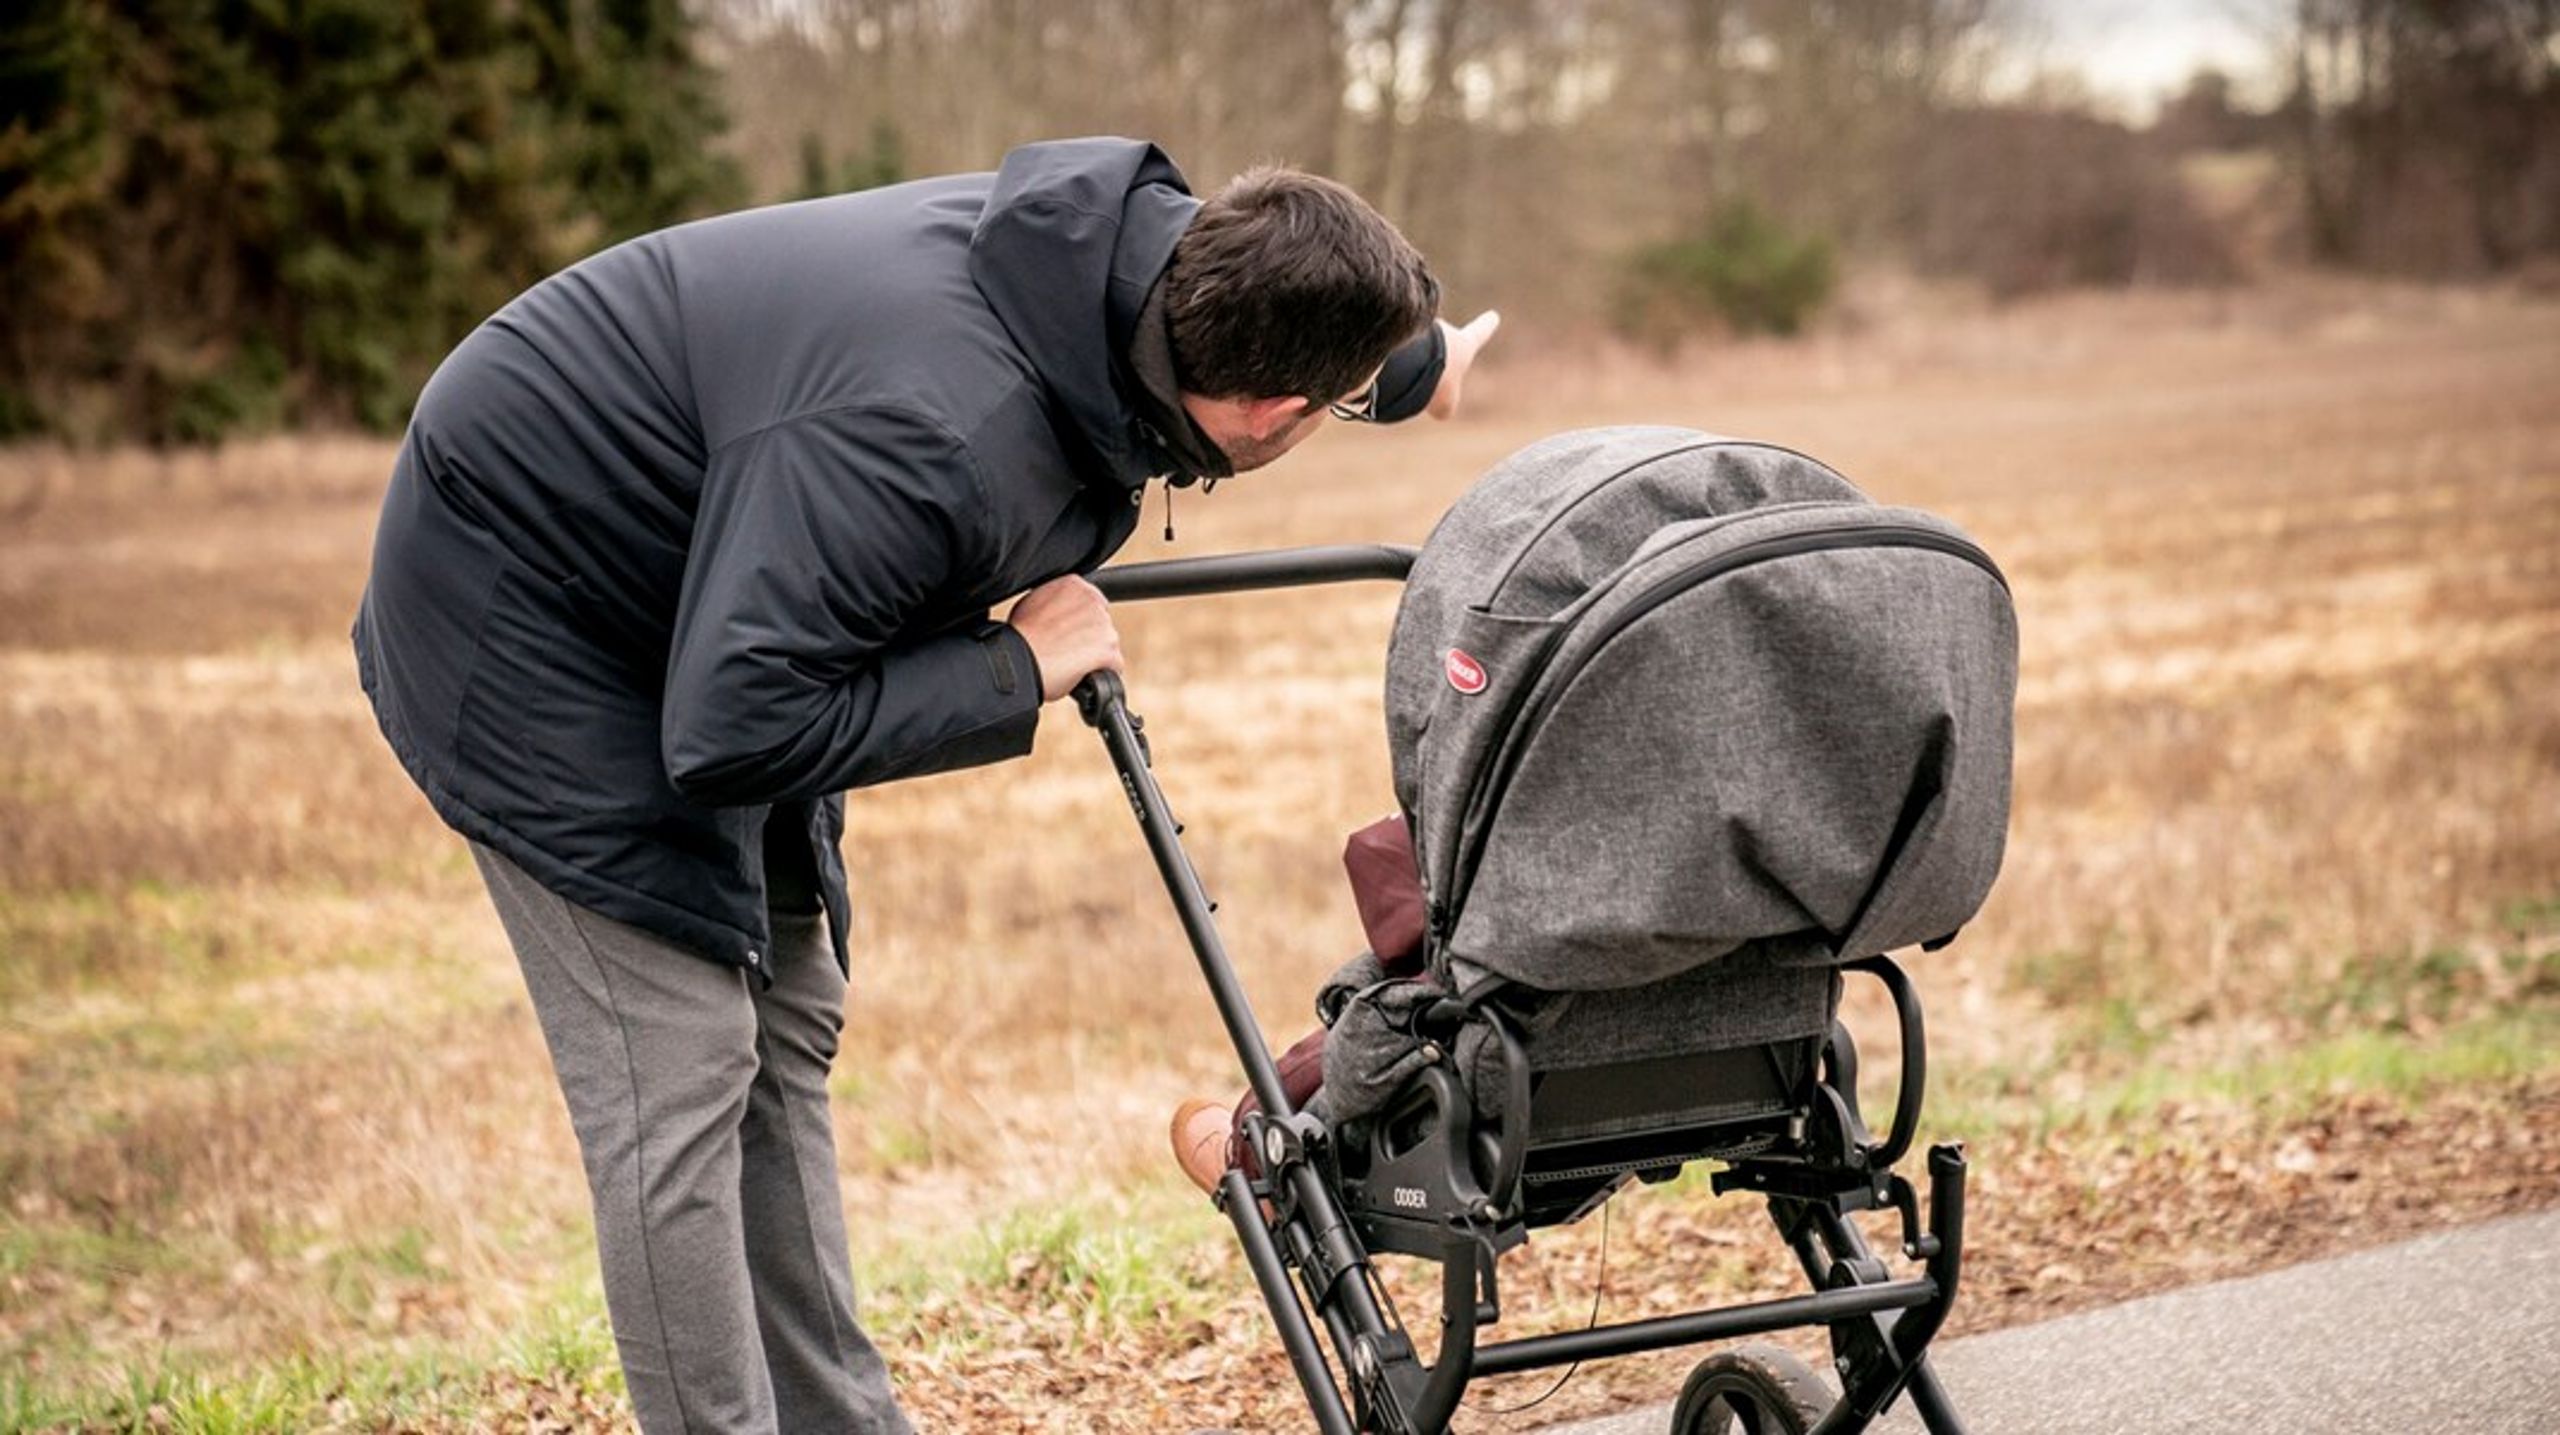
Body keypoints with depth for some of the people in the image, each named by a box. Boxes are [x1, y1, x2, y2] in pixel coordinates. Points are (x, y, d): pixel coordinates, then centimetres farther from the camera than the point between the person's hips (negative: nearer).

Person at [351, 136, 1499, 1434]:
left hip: (692, 588, 9)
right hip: (519, 592, -9)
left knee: (785, 1032, 13)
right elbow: (734, 734, -36)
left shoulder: (1147, 246, -12)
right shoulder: (937, 439, -39)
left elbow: (1286, 293, 14)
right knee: (677, 1076, -11)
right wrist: (1017, 670, -26)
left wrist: (1417, 360, 34)